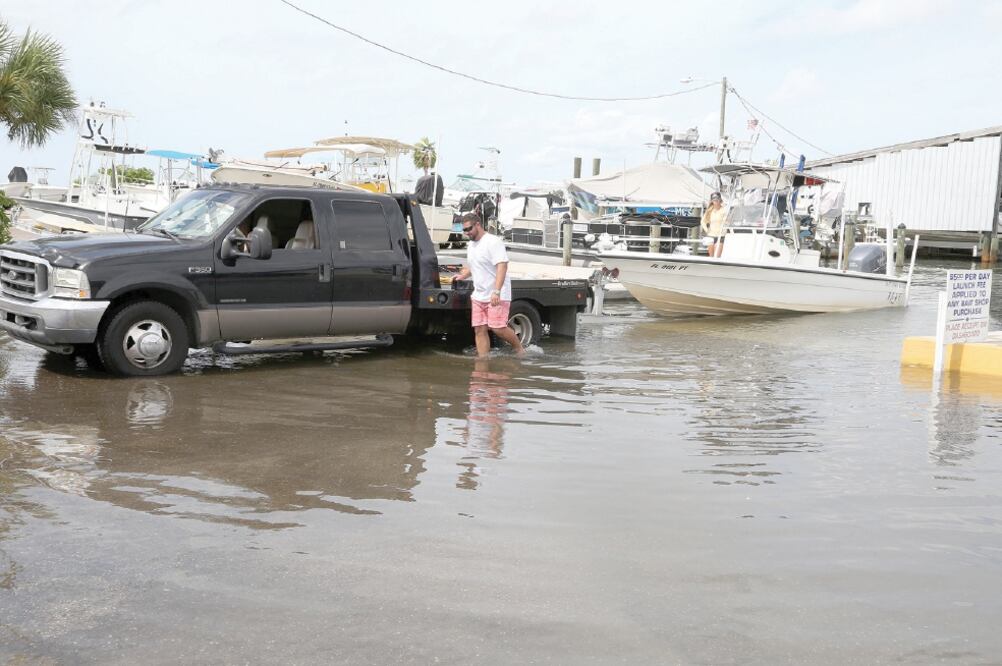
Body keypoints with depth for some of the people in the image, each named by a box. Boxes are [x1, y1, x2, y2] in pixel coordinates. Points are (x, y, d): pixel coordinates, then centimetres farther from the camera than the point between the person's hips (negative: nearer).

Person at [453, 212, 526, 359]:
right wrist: (461, 276, 11)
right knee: (479, 329, 2)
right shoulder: (471, 245, 16)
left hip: (497, 296, -8)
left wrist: (496, 291, -31)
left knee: (497, 327, -13)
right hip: (478, 296, 8)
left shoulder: (493, 242, -13)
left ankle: (520, 349, 8)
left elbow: (502, 266, -23)